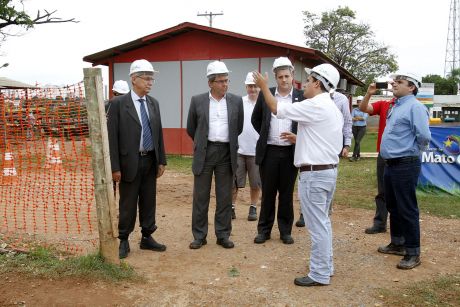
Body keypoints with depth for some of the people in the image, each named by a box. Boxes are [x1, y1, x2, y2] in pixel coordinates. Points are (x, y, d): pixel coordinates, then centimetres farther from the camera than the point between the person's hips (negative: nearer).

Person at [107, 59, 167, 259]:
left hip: (150, 161, 5)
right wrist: (115, 167, -13)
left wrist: (161, 160, 9)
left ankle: (147, 238, 27)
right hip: (130, 162, -5)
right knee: (127, 204, 6)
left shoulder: (154, 103, 8)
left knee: (149, 202, 13)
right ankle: (124, 241, 21)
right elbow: (112, 137, -10)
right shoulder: (118, 103, -9)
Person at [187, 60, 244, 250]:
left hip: (226, 153, 1)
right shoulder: (197, 101, 1)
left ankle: (223, 235, 18)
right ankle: (199, 236, 17)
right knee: (200, 197, 5)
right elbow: (191, 128, 11)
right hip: (204, 153, -1)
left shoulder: (236, 101, 3)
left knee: (225, 197, 7)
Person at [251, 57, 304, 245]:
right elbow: (255, 120, 16)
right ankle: (264, 230, 21)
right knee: (267, 193, 9)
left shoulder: (301, 97, -1)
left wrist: (298, 137, -12)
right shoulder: (265, 95, 3)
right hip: (269, 151, 1)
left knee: (286, 194, 9)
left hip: (290, 153, -1)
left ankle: (285, 231, 22)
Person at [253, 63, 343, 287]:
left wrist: (264, 86, 3)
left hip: (314, 173, -10)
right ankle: (325, 266, 28)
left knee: (317, 225, -2)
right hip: (329, 170, 10)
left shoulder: (314, 106, -16)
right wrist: (299, 138, 24)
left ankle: (319, 274, 7)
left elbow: (276, 108, -12)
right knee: (322, 222, 18)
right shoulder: (333, 108, 14)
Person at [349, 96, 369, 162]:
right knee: (357, 142, 8)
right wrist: (360, 118, -15)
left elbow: (364, 118, -12)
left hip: (362, 127, -3)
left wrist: (356, 118, -6)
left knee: (357, 141, -12)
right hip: (355, 127, 3)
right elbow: (351, 118, -4)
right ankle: (358, 155, 21)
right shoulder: (354, 110, 7)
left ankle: (354, 156, -12)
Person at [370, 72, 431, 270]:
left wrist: (411, 150, -7)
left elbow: (424, 136, -22)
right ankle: (397, 244, 33)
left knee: (407, 209, -2)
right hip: (390, 164, 10)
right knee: (393, 206, 18)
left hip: (406, 165, -10)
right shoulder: (396, 106, 14)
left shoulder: (414, 107, -14)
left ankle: (413, 253, 10)